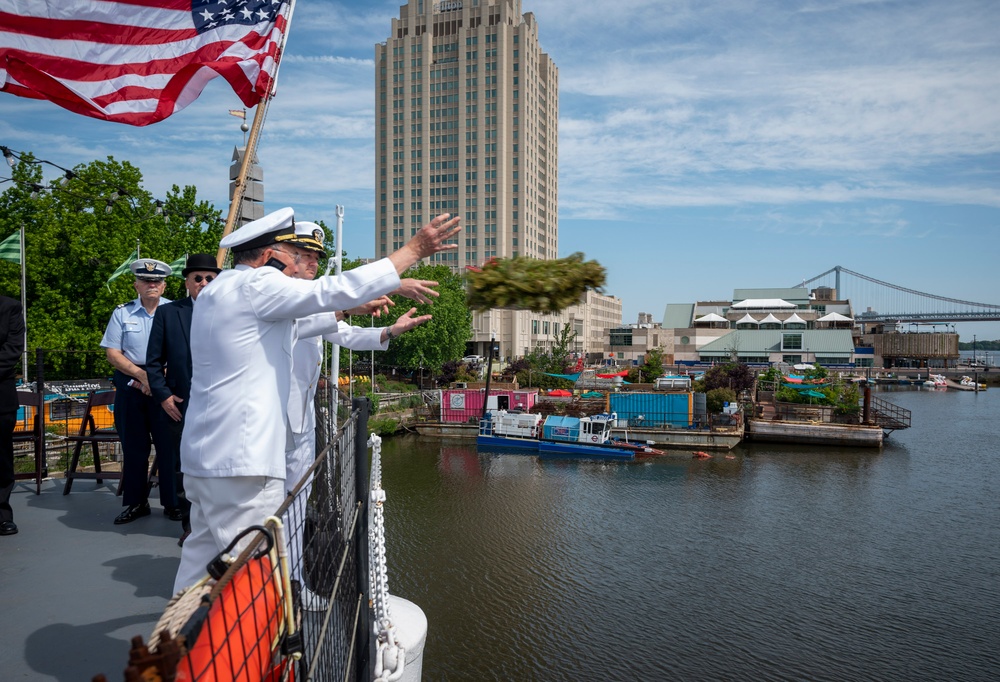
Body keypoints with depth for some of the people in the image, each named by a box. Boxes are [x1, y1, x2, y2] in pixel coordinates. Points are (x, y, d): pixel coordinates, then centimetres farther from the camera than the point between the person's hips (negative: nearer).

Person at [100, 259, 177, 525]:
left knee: (169, 444, -1)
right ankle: (136, 502, 20)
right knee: (133, 446, 9)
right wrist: (142, 374, -11)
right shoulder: (122, 313, 6)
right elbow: (112, 353, 3)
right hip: (130, 385, 2)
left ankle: (173, 502, 9)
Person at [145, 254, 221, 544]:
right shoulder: (167, 313, 6)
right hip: (180, 406, 1)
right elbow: (154, 361, 7)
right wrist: (163, 395, -3)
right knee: (184, 469, 10)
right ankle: (189, 525, 23)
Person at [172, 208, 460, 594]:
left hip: (205, 456, 10)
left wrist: (351, 307, 28)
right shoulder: (256, 285, -13)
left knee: (202, 554, 17)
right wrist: (414, 250, -14)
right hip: (241, 460, -10)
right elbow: (336, 291, -19)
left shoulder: (218, 291, 17)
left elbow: (291, 320, 27)